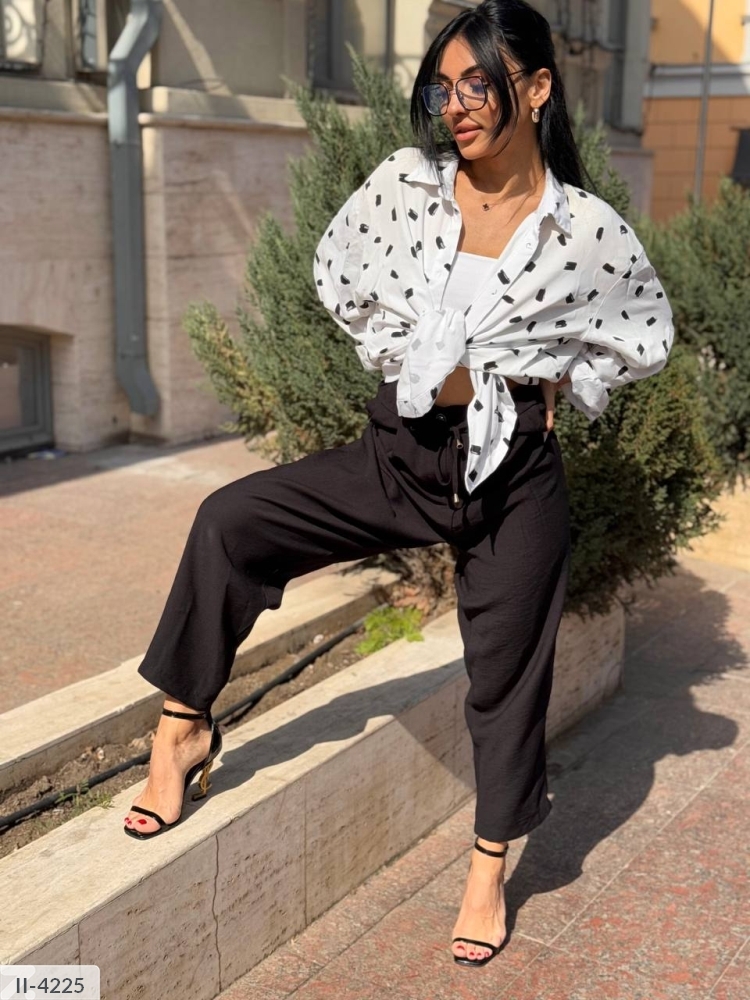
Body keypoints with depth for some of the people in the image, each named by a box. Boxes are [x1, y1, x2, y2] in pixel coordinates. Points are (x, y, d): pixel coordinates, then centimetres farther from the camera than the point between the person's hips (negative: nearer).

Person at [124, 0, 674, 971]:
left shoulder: (589, 231, -8)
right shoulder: (403, 184, -3)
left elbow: (646, 336, 9)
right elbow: (338, 275, 14)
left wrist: (560, 383, 1)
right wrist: (400, 359, 6)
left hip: (513, 475, -2)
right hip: (401, 451, 2)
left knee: (506, 673, 9)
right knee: (229, 521, -14)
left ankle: (489, 868, 32)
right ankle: (184, 727, 4)